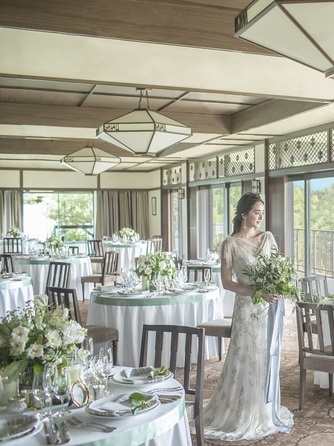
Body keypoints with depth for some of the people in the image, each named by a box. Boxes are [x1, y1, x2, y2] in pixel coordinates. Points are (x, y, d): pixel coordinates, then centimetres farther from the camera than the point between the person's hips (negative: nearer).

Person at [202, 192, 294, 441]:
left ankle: (266, 413, 32)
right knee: (246, 361, 3)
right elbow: (227, 282, -11)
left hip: (271, 306, 5)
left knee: (267, 360, 15)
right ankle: (242, 416, 20)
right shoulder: (231, 244, -10)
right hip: (248, 307, -5)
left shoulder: (268, 238, 4)